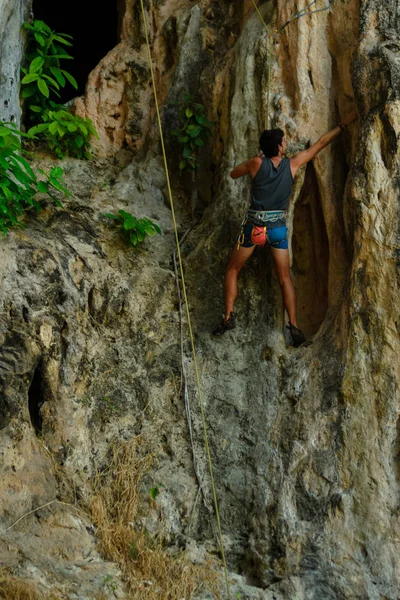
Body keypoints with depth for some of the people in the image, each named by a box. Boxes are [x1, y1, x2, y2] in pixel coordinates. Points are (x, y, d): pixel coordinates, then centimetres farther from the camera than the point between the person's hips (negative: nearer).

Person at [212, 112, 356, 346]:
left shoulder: (257, 163, -8)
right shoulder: (293, 164, -3)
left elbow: (233, 174, 11)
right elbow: (322, 143, 6)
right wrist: (344, 124, 15)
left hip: (253, 227, -1)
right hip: (278, 228, 1)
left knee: (233, 270, 15)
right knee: (285, 278, 10)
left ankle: (229, 316, 5)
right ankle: (294, 326, 2)